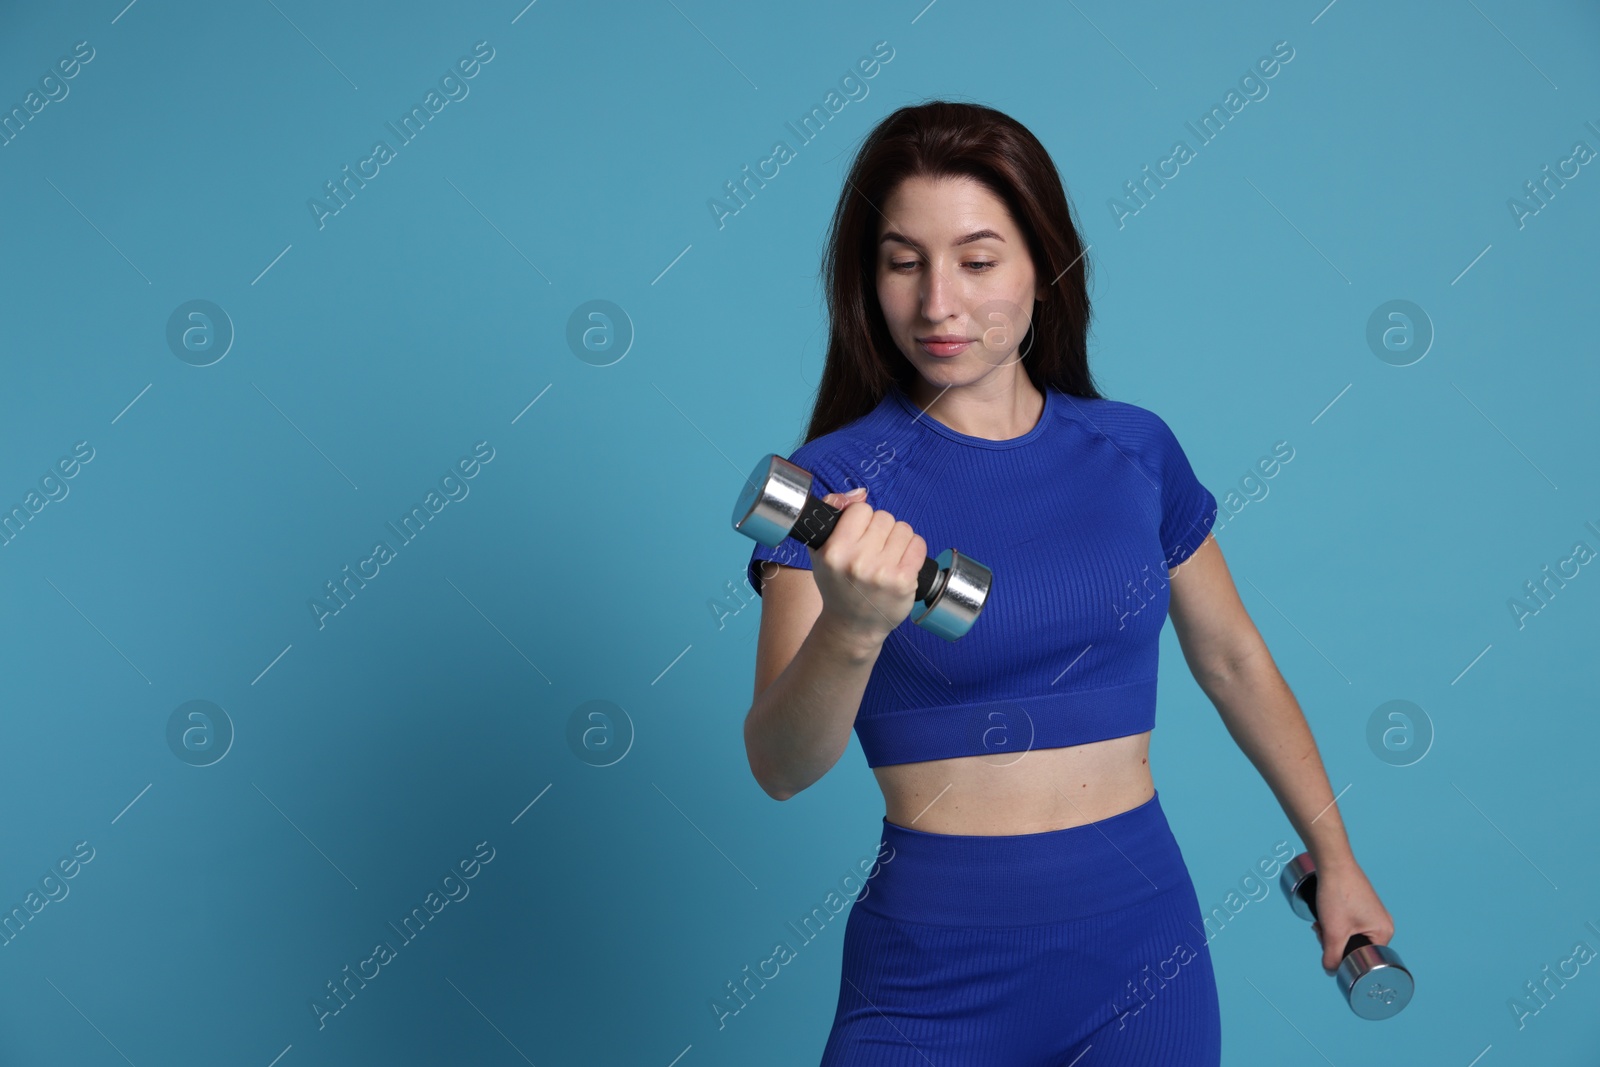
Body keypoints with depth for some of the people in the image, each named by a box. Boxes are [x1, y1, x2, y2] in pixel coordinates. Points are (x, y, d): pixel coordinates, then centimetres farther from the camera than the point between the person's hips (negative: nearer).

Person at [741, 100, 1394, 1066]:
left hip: (1144, 948, 3)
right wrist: (852, 629, -37)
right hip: (935, 972, -2)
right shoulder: (836, 480, -9)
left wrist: (1335, 856, 20)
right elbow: (781, 768, -18)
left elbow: (1234, 661, 14)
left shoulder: (1135, 451, 0)